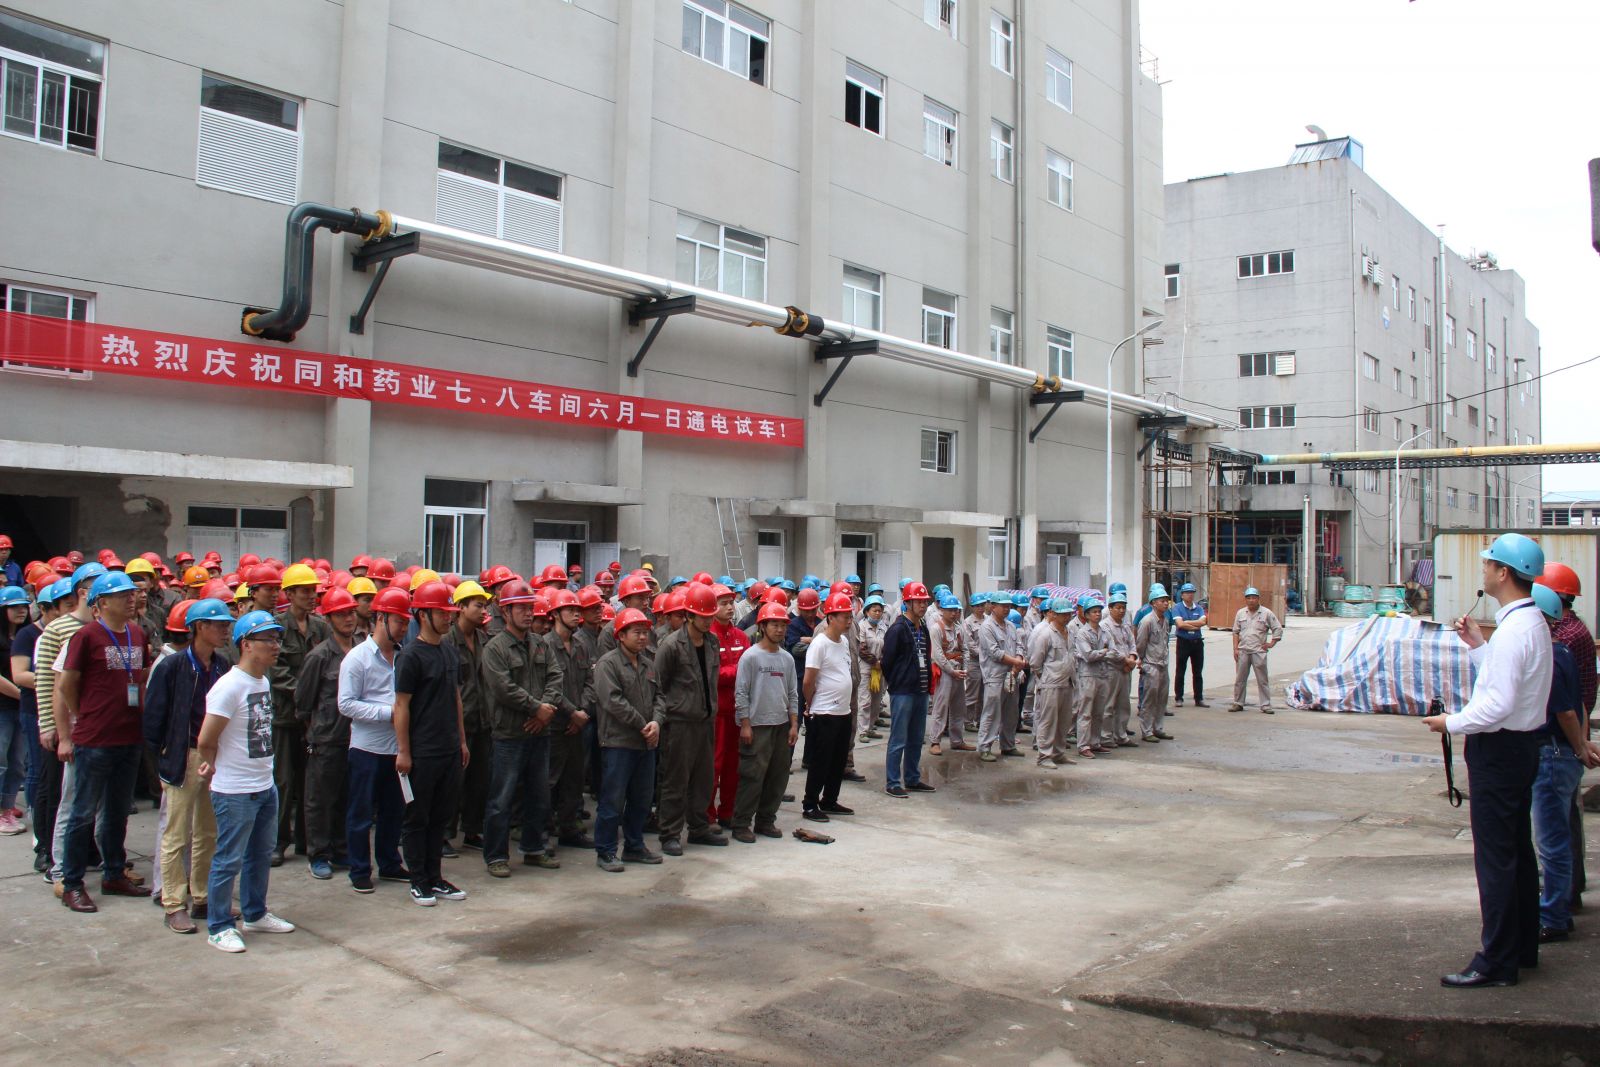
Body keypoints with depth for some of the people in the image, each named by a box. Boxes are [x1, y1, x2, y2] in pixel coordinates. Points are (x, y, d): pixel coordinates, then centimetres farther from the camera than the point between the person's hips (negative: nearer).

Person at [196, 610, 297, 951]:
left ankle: (255, 914, 33)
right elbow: (206, 741, -17)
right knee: (229, 860, 3)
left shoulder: (264, 681, 8)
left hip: (266, 786, 8)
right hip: (235, 792, -8)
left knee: (261, 855, 19)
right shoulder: (229, 686, -19)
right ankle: (219, 927, 16)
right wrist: (217, 767, 2)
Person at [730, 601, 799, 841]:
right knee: (752, 776, -6)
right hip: (757, 725, -6)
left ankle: (766, 820, 20)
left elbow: (793, 694, 15)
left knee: (778, 776, 8)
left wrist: (794, 724, 9)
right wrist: (745, 725, -11)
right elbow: (741, 693, -8)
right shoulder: (750, 657, -6)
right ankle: (741, 824, 3)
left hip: (782, 725, 6)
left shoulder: (787, 658, 11)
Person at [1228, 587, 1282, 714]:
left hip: (1259, 651, -3)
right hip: (1243, 651, 3)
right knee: (1239, 678, 7)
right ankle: (1238, 703, 16)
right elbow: (1236, 632, 11)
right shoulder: (1240, 613, 10)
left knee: (1262, 680, 0)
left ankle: (1266, 705, 5)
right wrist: (1235, 648, 3)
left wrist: (1271, 644, -2)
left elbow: (1278, 629, 4)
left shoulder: (1266, 613, 1)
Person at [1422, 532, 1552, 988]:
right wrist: (1477, 645, 14)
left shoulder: (1514, 630, -22)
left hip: (1500, 750, -11)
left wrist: (1451, 723, -13)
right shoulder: (1532, 622, 11)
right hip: (1522, 745, 11)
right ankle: (1523, 947, 30)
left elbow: (1498, 703, -26)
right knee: (1518, 849, 18)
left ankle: (1497, 962, 3)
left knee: (1495, 856, -4)